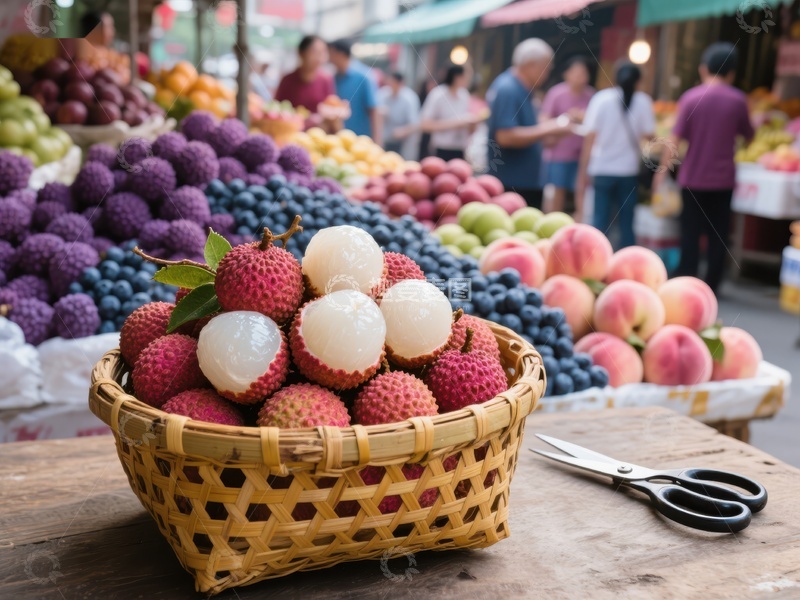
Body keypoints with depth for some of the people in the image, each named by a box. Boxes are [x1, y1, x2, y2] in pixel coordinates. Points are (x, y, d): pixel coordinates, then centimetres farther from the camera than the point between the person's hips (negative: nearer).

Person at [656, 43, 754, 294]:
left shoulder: (691, 97, -7)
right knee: (718, 234, 9)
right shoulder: (738, 100, -4)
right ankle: (711, 286, 13)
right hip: (723, 179, 1)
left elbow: (675, 139, -10)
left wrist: (663, 170, -3)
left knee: (690, 232, 8)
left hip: (693, 178, -1)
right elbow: (748, 136, 9)